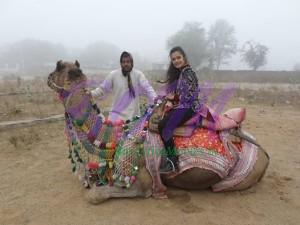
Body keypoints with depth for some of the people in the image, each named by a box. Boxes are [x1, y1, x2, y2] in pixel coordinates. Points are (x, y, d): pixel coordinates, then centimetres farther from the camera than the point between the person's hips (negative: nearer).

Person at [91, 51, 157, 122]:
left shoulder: (138, 74, -4)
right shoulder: (113, 74, -3)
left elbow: (147, 89, -8)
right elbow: (102, 89, 3)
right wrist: (90, 94, -10)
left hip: (133, 115, 1)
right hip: (116, 114, 0)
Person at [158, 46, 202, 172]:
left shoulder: (188, 73, -10)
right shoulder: (177, 74, 17)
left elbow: (190, 95, -16)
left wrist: (174, 98, -7)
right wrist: (170, 101, -1)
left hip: (188, 107, -8)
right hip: (178, 106, 8)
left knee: (166, 128, -20)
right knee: (161, 125, -10)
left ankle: (172, 162, -10)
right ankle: (171, 158, -7)